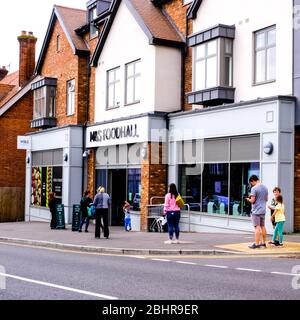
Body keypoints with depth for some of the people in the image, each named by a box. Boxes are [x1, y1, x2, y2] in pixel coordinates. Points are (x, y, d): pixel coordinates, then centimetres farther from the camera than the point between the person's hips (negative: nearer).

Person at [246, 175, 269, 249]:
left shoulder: (254, 188, -15)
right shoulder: (265, 187, 9)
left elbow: (252, 200, -17)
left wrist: (248, 199, 2)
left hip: (256, 211, -7)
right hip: (263, 210, 7)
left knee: (257, 227, -6)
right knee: (263, 226, 14)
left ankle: (256, 244, -4)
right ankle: (263, 242, 22)